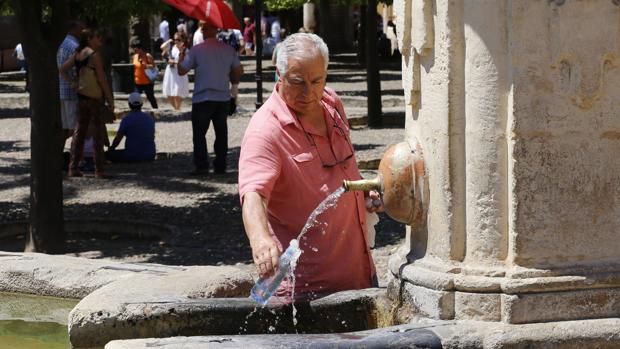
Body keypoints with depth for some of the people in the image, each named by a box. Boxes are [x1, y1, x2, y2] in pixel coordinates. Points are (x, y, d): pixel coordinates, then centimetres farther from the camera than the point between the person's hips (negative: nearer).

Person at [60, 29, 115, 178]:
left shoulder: (78, 54, 8)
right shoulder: (94, 54, -14)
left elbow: (62, 70, 12)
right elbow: (102, 79, -15)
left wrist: (74, 83, 8)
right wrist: (110, 99, -10)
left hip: (81, 96, 7)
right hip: (95, 97, -7)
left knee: (79, 131, 12)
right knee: (98, 134, -1)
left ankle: (73, 168, 12)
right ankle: (99, 170, -1)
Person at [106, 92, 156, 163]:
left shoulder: (126, 119, -10)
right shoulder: (150, 118, 7)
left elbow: (117, 139, -8)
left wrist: (111, 148, 13)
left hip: (133, 156, -6)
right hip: (150, 156, 6)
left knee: (108, 154, 8)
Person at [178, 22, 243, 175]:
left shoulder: (196, 50, -8)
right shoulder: (228, 49, 2)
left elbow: (181, 71, -5)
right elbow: (239, 71, 6)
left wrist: (181, 57, 14)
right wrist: (232, 80, 26)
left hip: (202, 98, -3)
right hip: (223, 98, 3)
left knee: (199, 133, 3)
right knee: (221, 132, 12)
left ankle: (202, 166, -6)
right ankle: (220, 165, 12)